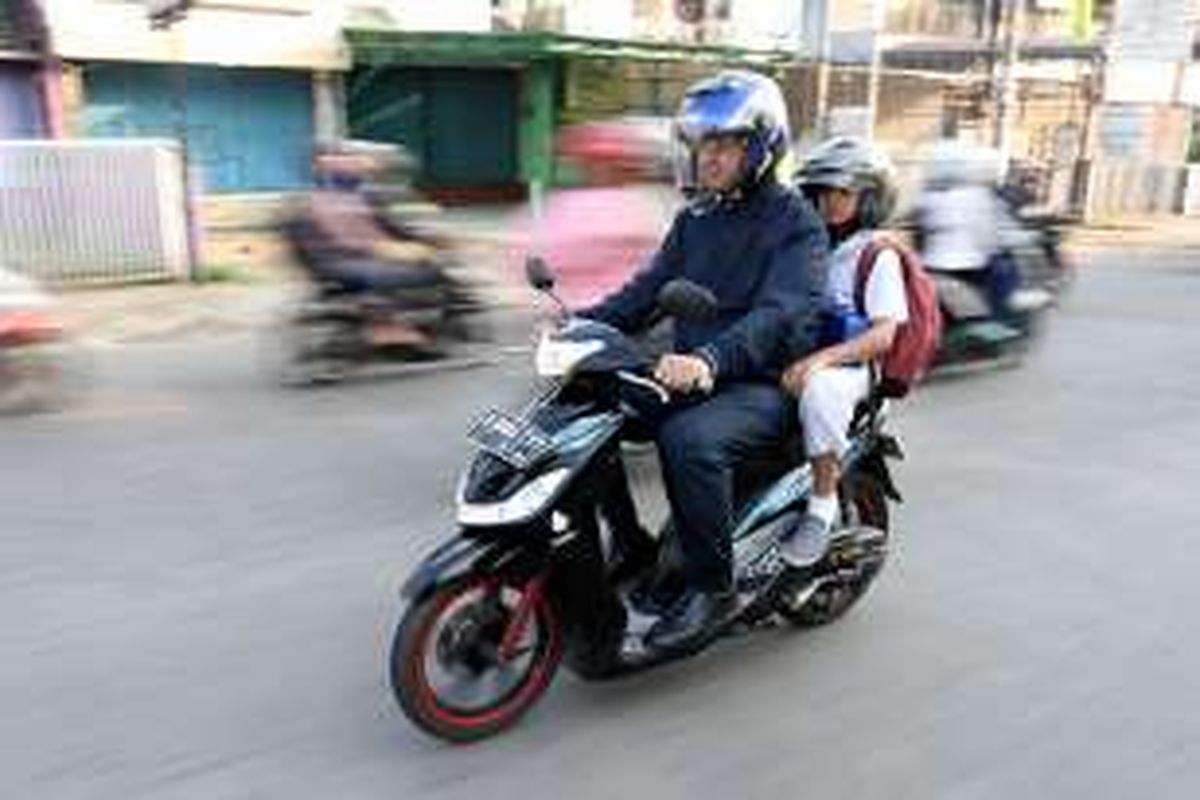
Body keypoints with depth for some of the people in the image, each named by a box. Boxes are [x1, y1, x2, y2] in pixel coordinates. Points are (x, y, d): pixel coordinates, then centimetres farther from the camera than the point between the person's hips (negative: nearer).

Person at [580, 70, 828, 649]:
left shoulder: (794, 223, -8)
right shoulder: (696, 217, 15)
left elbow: (779, 314, -24)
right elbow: (650, 288, 15)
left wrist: (710, 360, -41)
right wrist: (582, 324, -1)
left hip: (761, 385, -7)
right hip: (692, 377, 8)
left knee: (689, 440, -36)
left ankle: (712, 585, -15)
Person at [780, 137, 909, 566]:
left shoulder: (878, 256, 0)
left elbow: (883, 334, -12)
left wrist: (822, 358, -27)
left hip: (847, 370, -6)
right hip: (794, 361, 6)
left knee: (818, 387, -39)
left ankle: (823, 506, -24)